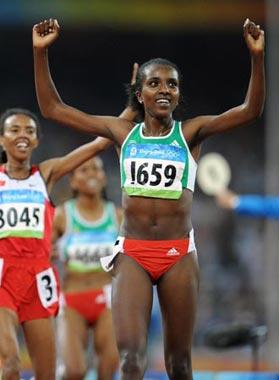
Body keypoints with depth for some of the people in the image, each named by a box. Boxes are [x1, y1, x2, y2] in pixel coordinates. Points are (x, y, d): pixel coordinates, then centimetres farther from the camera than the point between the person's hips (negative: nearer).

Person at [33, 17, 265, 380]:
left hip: (178, 254, 0)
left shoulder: (191, 133, 2)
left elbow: (250, 111, -10)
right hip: (132, 253, 0)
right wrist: (41, 52, 0)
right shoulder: (123, 132, 7)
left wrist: (257, 57, -23)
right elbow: (52, 108, 8)